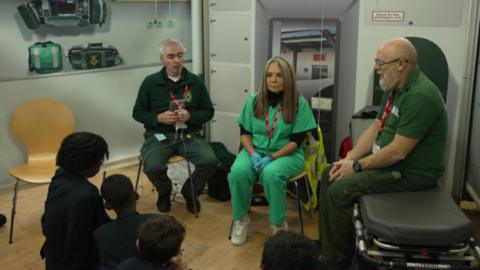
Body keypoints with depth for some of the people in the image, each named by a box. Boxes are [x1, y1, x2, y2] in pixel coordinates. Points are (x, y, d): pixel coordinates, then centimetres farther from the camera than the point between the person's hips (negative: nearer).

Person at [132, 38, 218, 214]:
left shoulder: (195, 81, 6)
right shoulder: (150, 82, 3)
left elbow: (208, 112, 10)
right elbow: (137, 113, 8)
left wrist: (190, 116, -11)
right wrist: (158, 117, -11)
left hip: (189, 135, 1)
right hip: (159, 135, -1)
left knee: (210, 161, -25)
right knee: (152, 167, -30)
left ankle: (190, 192, 9)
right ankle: (164, 192, 9)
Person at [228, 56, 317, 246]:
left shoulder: (299, 103, -5)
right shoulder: (254, 100, 5)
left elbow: (297, 140, -8)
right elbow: (245, 133, 6)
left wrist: (272, 157, -19)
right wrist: (253, 154, -13)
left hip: (287, 153, -3)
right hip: (255, 150, 3)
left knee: (271, 174, -36)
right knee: (237, 171, -29)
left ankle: (279, 224, -12)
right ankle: (240, 219, -4)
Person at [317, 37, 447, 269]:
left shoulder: (420, 96, -25)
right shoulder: (394, 88, 7)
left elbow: (398, 152, -27)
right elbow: (375, 128, 11)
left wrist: (357, 166, -16)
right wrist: (349, 159, -1)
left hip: (411, 172, -10)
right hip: (387, 161, 10)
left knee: (340, 190, -20)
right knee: (330, 175, 8)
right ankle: (326, 245, 15)